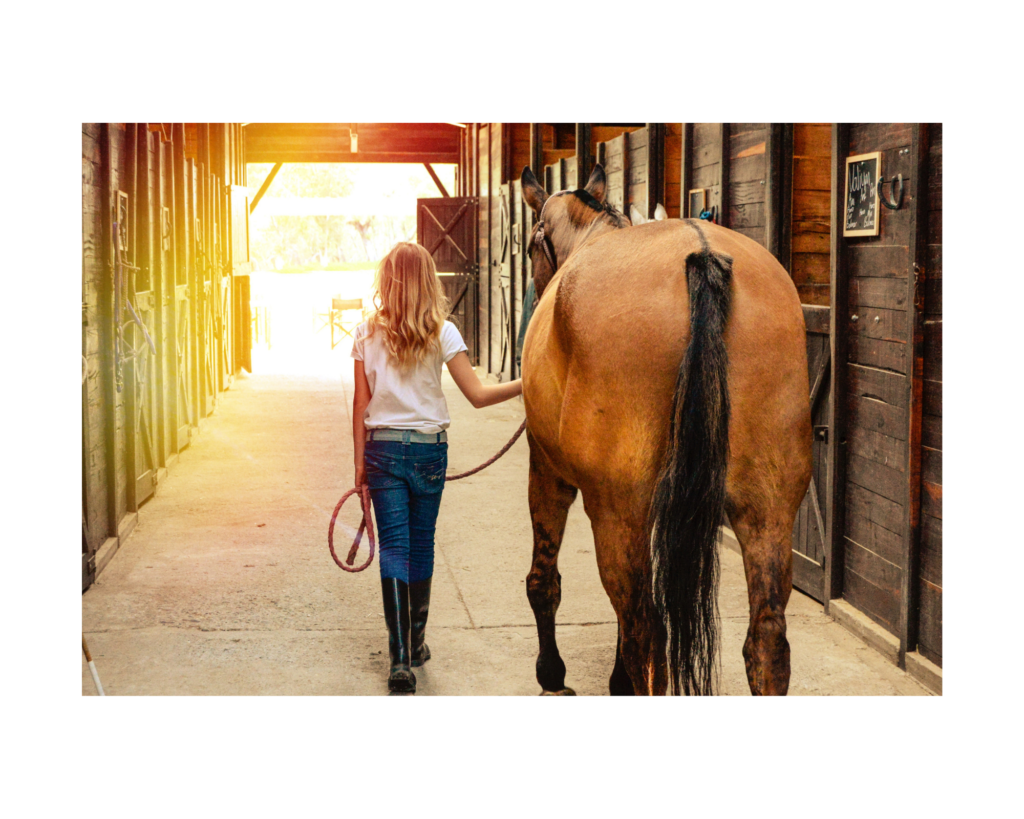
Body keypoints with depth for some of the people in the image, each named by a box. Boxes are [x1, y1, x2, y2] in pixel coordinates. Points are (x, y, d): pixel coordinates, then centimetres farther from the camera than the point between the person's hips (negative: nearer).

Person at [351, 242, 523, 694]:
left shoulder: (367, 333, -1)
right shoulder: (442, 333, -4)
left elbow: (361, 404, 1)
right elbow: (478, 395, -8)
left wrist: (360, 463, 7)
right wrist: (527, 383, 2)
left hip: (382, 448, 0)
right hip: (429, 449, 0)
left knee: (394, 548, 0)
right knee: (421, 546, 14)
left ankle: (400, 658, -8)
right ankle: (415, 643, 27)